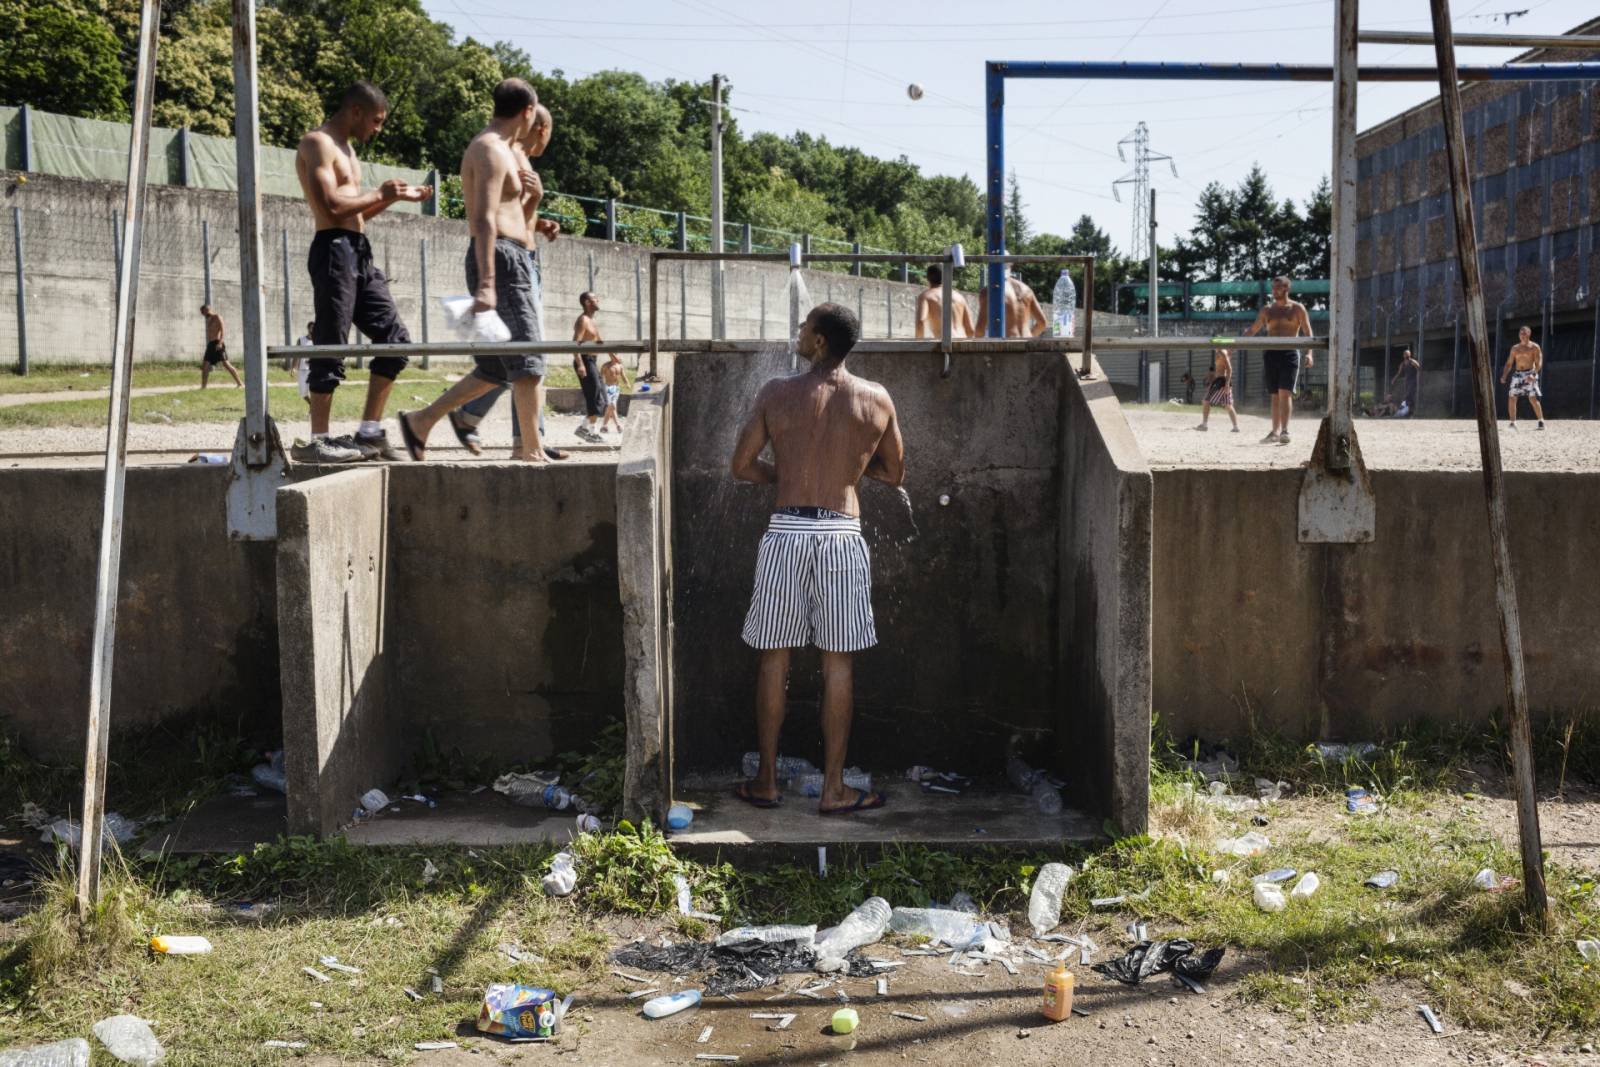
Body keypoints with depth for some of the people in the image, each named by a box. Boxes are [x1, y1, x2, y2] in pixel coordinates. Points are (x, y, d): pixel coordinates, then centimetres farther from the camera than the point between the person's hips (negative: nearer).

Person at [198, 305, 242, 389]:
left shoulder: (217, 317, -3)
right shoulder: (208, 320, 23)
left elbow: (222, 331, -14)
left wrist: (220, 342, -25)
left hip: (217, 344, -9)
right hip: (210, 344, 9)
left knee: (226, 364, -15)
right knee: (205, 366, 3)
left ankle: (240, 384, -15)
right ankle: (203, 387, 7)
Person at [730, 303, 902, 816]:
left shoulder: (776, 393, -3)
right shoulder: (876, 399, 0)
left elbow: (742, 466, 0)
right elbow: (894, 474, 10)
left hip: (786, 533, 0)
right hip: (842, 535, 0)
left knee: (775, 659, 10)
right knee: (837, 663, 7)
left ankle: (766, 782, 19)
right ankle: (834, 789, 12)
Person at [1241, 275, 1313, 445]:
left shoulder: (1297, 308, 3)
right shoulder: (1267, 310, 14)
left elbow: (1307, 332, -2)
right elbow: (1252, 330, 20)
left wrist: (1309, 353, -16)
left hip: (1289, 353, -4)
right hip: (1270, 354, 4)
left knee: (1285, 393, -14)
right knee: (1275, 395, 5)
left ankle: (1285, 431, -20)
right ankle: (1275, 431, 9)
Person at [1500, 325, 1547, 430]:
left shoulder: (1534, 347, 1)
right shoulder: (1515, 348, 16)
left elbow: (1539, 363, -7)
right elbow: (1509, 363, 18)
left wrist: (1533, 374, -23)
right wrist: (1504, 375, 3)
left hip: (1529, 374, -5)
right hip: (1517, 374, 5)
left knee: (1533, 398, -14)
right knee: (1511, 398, -4)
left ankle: (1541, 421, -4)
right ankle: (1513, 423, 3)